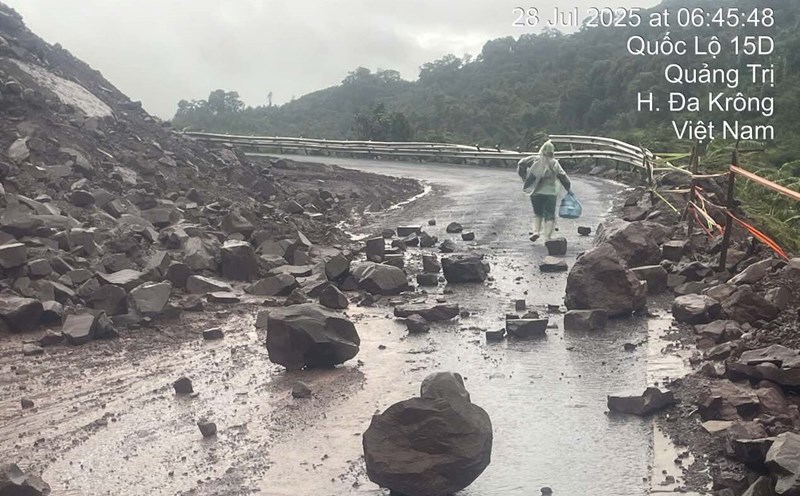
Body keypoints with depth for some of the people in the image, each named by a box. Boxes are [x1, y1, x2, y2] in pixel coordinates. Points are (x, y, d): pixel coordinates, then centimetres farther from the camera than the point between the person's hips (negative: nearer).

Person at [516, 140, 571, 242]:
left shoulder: (535, 160, 0)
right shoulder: (554, 164, -2)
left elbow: (521, 164, -2)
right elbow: (563, 177, 1)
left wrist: (525, 178, 7)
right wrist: (569, 189, 12)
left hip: (535, 192, 2)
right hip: (550, 193, -2)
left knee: (537, 213, 21)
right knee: (549, 216, 4)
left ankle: (536, 231, 3)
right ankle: (547, 237, -3)